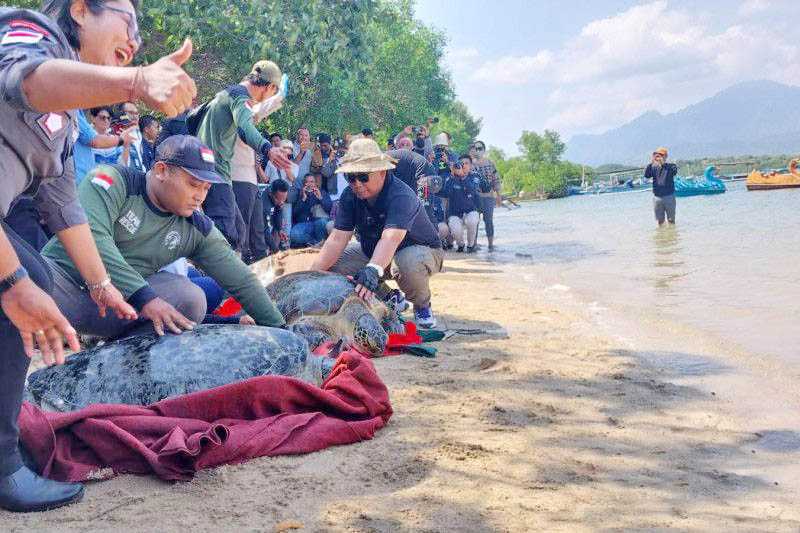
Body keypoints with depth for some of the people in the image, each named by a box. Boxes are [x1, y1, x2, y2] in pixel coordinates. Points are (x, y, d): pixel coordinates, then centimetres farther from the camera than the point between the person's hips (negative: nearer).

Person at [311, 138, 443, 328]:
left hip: (421, 250, -6)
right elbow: (337, 239, -20)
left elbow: (391, 238, -48)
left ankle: (422, 306, -6)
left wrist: (372, 270, -65)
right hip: (372, 252, 7)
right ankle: (389, 299, 5)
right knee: (332, 264, -14)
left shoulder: (401, 196, -32)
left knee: (409, 263, -41)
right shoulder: (349, 196, -13)